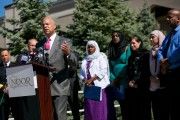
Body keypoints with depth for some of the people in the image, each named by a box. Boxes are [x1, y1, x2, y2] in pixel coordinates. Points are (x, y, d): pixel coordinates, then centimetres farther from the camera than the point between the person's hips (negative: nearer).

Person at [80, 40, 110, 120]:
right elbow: (82, 73, 15)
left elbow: (103, 71, -9)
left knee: (99, 107, -7)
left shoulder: (101, 57, 3)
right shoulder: (85, 60, 18)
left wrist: (91, 79, -13)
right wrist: (85, 80, -5)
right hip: (88, 86, 5)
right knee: (89, 107, 2)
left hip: (99, 85, -5)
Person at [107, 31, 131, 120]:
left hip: (123, 80, -5)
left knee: (123, 103, -1)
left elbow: (128, 64, -7)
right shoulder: (111, 49, 14)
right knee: (109, 102, 1)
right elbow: (109, 65, 11)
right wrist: (112, 78, -3)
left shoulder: (127, 48, -1)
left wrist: (119, 78, -7)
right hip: (113, 81, 5)